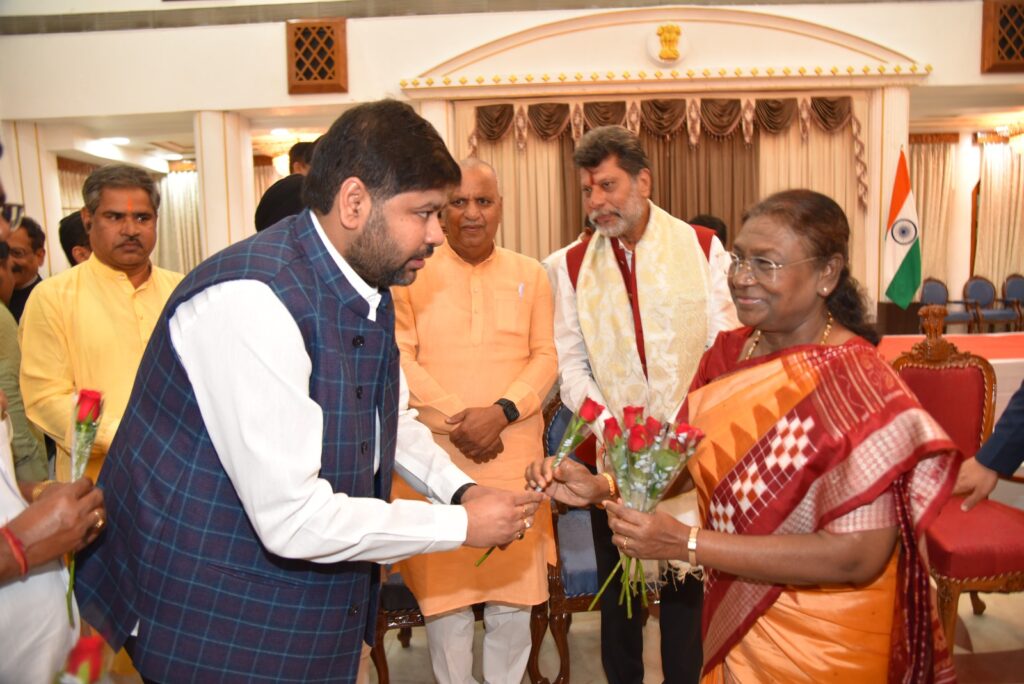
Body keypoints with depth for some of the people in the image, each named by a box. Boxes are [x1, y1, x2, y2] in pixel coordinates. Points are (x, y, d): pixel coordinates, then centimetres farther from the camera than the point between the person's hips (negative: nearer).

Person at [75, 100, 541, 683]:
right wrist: (460, 524, -19)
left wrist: (459, 487, -1)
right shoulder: (251, 300, -28)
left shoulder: (367, 289, 1)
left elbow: (392, 417, 15)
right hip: (217, 617, -8)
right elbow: (292, 519, -28)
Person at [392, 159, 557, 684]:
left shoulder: (530, 275, 9)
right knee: (443, 587, 8)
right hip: (434, 453, -1)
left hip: (513, 451, 2)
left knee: (512, 587, 9)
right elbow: (401, 358, -4)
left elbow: (545, 357, 4)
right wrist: (456, 419, -13)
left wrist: (500, 413, -12)